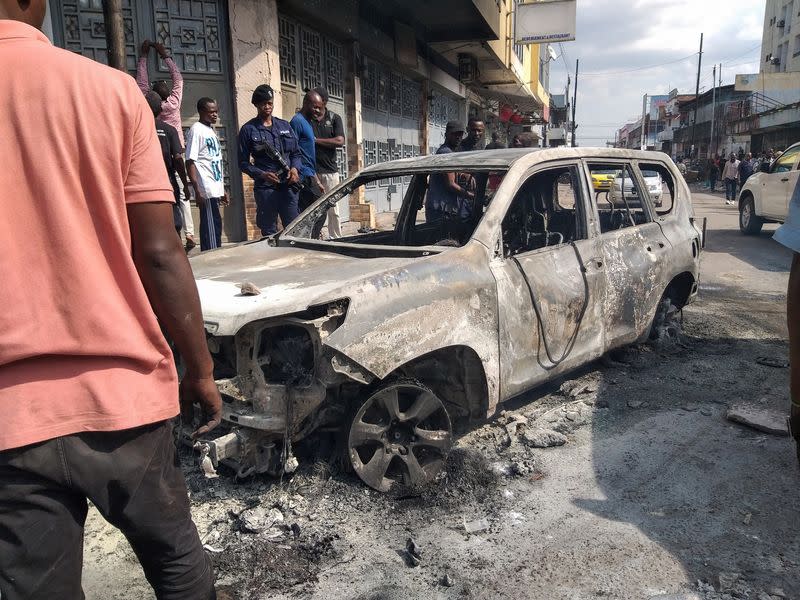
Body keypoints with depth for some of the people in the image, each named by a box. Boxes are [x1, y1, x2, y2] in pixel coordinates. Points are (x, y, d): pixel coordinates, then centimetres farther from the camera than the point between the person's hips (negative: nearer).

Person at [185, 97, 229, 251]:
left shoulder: (211, 130, 19)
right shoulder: (196, 130, -8)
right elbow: (190, 162, -14)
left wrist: (222, 190, 22)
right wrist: (197, 190, -21)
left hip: (215, 190, 9)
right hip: (206, 191, -9)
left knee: (215, 226, 11)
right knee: (212, 228, -10)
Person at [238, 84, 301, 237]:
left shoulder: (284, 126, 15)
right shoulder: (248, 129, 4)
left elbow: (296, 153, 18)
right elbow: (243, 163, 3)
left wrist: (295, 168, -3)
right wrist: (262, 175, -13)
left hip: (288, 186, 3)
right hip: (265, 188, -3)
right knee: (269, 233, 3)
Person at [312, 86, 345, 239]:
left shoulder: (334, 118, 7)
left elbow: (340, 141, -6)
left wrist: (316, 140, -6)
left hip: (330, 170, 1)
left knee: (333, 209, 5)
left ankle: (335, 238, 14)